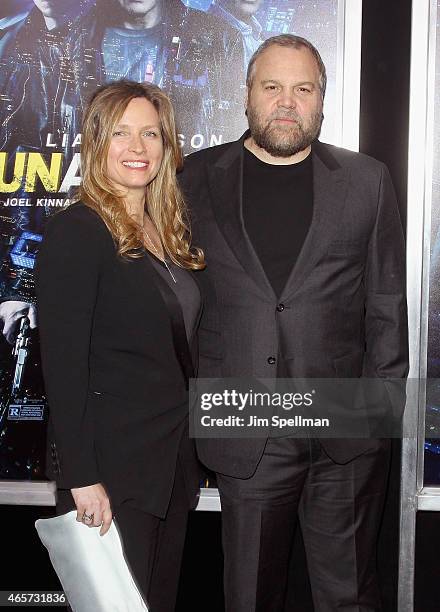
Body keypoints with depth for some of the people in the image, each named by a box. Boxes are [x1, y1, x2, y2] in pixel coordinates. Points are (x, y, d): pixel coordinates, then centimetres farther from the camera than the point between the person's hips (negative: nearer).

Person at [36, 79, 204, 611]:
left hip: (173, 455, 7)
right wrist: (82, 479, -19)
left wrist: (187, 447, 8)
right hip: (110, 464, -7)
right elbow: (62, 363, -18)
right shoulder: (76, 231, -14)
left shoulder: (169, 232, 9)